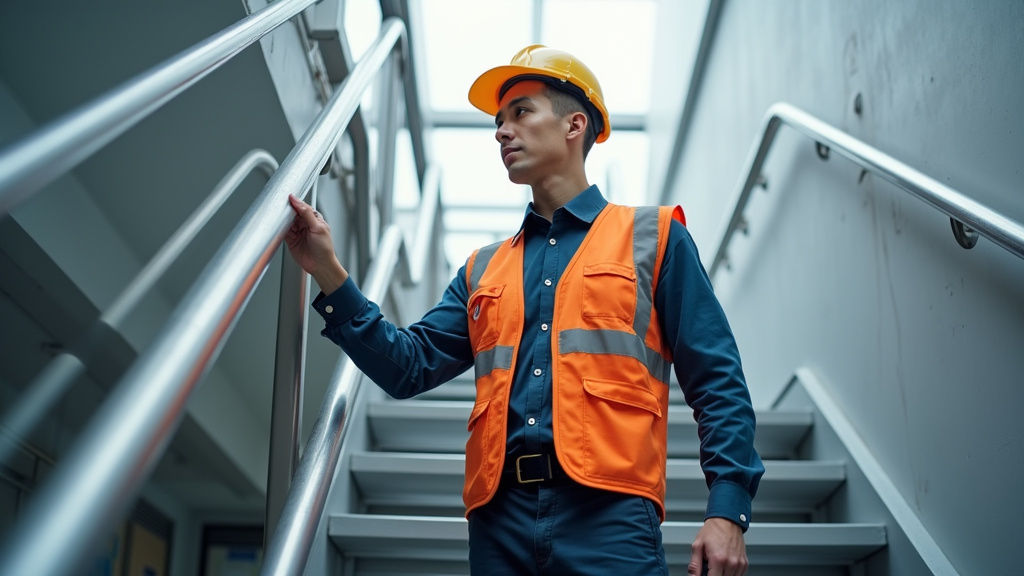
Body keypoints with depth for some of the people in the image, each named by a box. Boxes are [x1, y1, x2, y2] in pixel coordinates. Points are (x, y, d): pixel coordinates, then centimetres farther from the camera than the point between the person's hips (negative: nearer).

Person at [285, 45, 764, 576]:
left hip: (608, 514, -4)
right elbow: (410, 366, 11)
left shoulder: (651, 238, 9)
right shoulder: (484, 271, 22)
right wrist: (329, 274, 1)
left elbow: (718, 386, 4)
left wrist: (727, 510, -9)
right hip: (501, 519, 4)